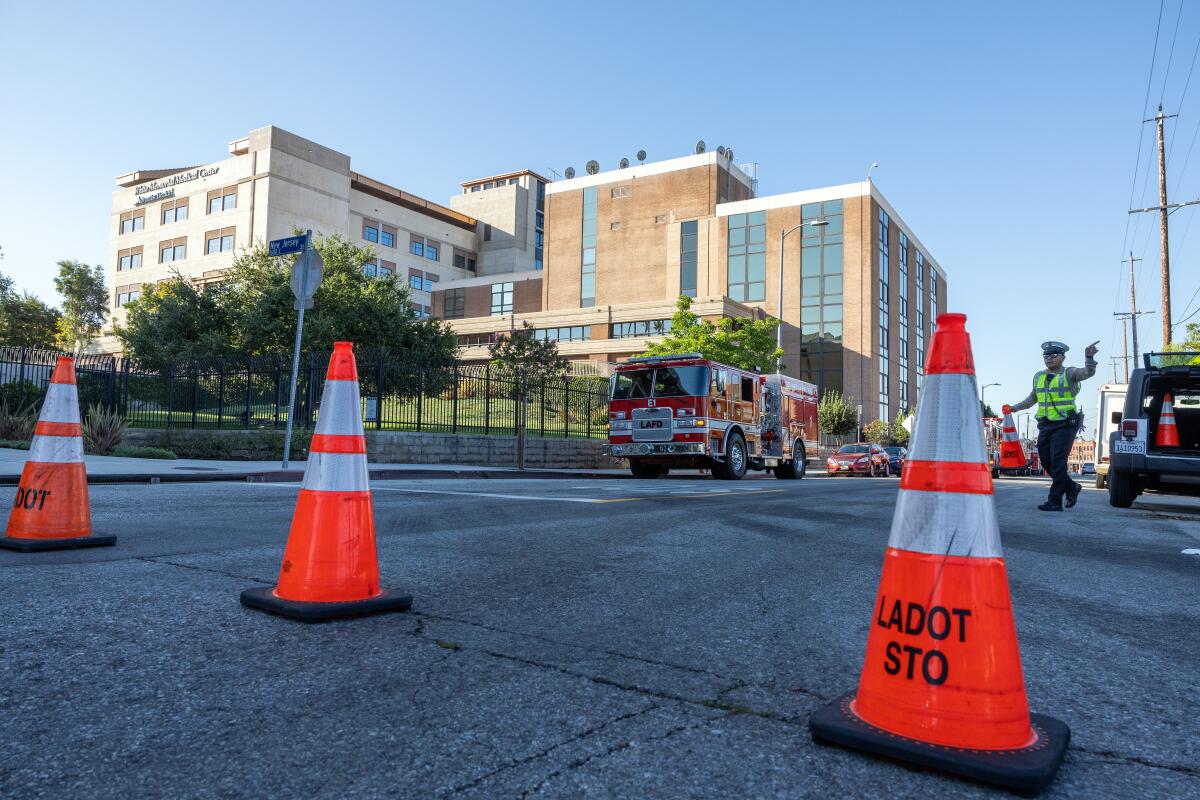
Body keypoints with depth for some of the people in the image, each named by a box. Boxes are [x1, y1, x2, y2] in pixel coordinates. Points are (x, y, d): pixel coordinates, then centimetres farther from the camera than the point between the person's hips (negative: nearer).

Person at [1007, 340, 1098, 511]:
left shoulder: (1069, 374, -3)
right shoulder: (1039, 376, 15)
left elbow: (1089, 372, -23)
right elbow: (1032, 399, 26)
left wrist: (1089, 357, -42)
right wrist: (1014, 408, 17)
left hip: (1064, 425, -7)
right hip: (1045, 426, 7)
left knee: (1057, 463, -8)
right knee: (1046, 462, 10)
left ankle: (1055, 501, -4)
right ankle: (1072, 488, 31)